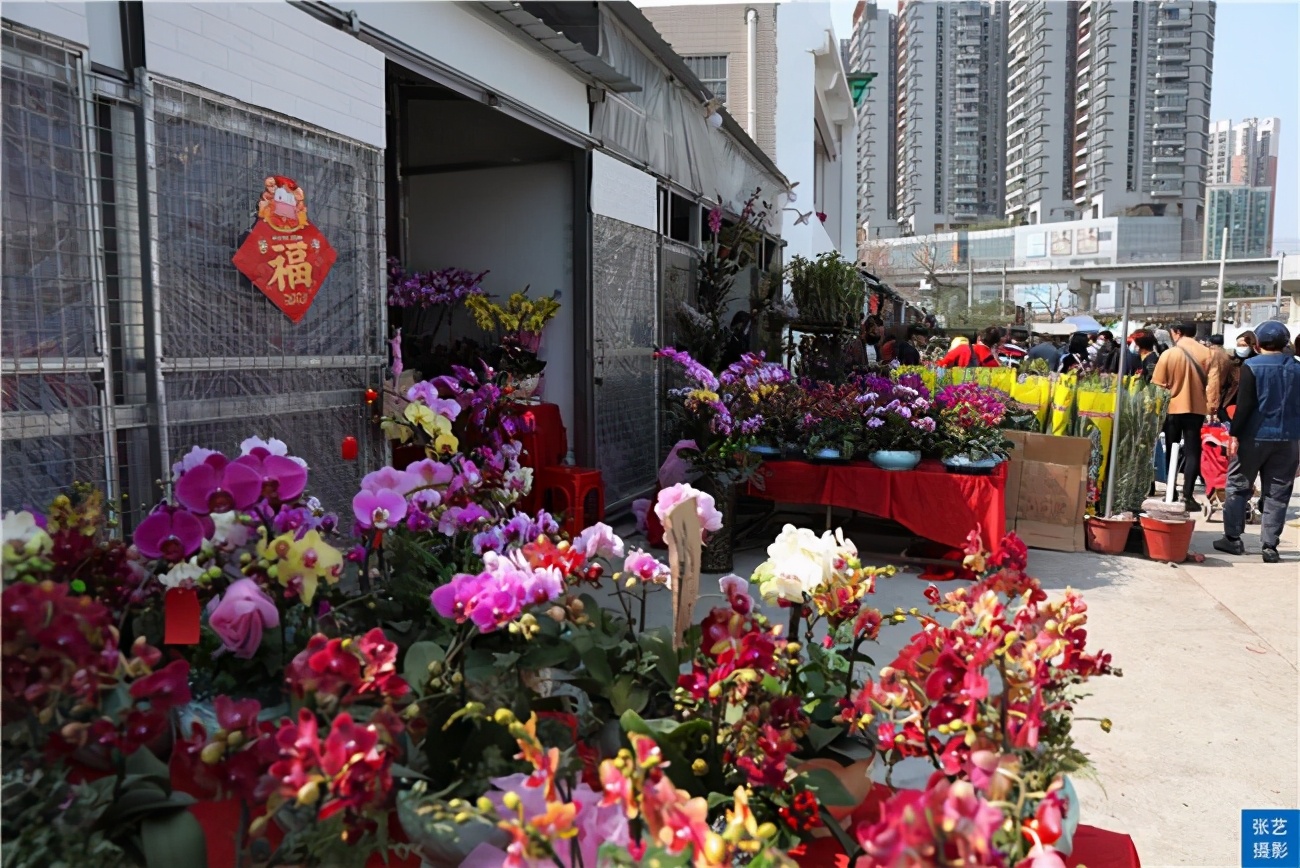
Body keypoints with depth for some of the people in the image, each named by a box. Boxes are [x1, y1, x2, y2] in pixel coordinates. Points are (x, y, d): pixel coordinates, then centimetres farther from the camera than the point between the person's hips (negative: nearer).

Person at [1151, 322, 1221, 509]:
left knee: (1171, 452, 10)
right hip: (1197, 409, 1)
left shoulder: (1169, 354, -8)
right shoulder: (1206, 353, -1)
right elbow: (1213, 381, -6)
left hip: (1173, 409, -1)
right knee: (1192, 452, 4)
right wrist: (1212, 406, -2)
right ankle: (1188, 496, -3)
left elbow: (1158, 385, -6)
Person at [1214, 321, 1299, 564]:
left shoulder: (1252, 366, -8)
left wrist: (1234, 434, -10)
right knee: (1277, 494, 6)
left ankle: (1232, 539, 10)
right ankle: (1269, 546, 6)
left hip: (1255, 435, -3)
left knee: (1238, 487, 9)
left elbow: (1245, 404, -13)